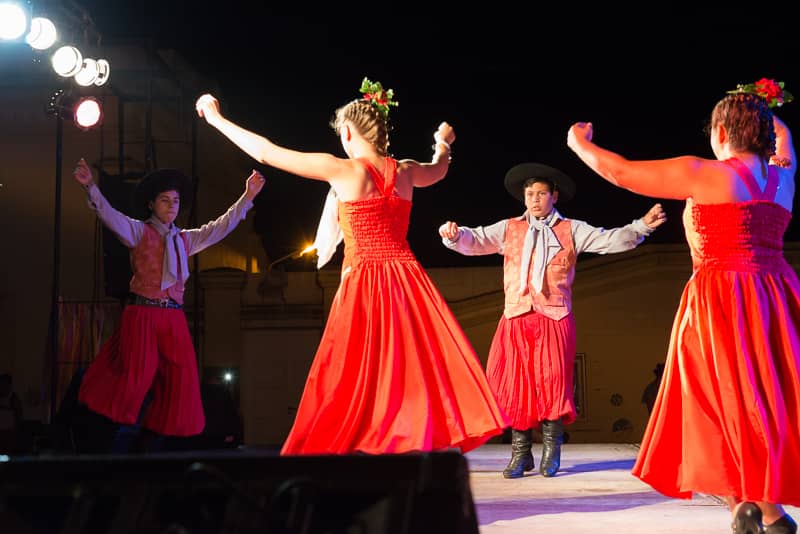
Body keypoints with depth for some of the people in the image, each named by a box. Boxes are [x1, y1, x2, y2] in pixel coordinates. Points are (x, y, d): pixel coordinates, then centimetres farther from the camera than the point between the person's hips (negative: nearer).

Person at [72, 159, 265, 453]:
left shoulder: (186, 239, 18)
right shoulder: (138, 231, 4)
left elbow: (222, 226, 18)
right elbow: (110, 216, -11)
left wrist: (247, 197, 11)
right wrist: (91, 187, -27)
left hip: (173, 318, 5)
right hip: (141, 314, -5)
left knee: (177, 383, 1)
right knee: (134, 380, -10)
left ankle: (153, 445, 9)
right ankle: (116, 444, -1)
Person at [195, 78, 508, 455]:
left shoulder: (344, 170, -7)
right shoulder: (405, 172, 8)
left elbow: (266, 152, -4)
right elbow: (439, 169, 34)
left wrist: (216, 118, 8)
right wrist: (443, 143, 58)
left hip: (363, 286, -5)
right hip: (408, 282, 5)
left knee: (351, 385, 0)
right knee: (418, 377, 5)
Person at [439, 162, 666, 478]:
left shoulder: (571, 230, 9)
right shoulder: (509, 229, 11)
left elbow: (610, 240, 2)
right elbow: (475, 241, 2)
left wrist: (642, 227, -12)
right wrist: (454, 235, -19)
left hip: (554, 318, -1)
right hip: (516, 318, 1)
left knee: (553, 379, -8)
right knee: (515, 384, -2)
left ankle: (551, 448, 9)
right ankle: (521, 452, 9)